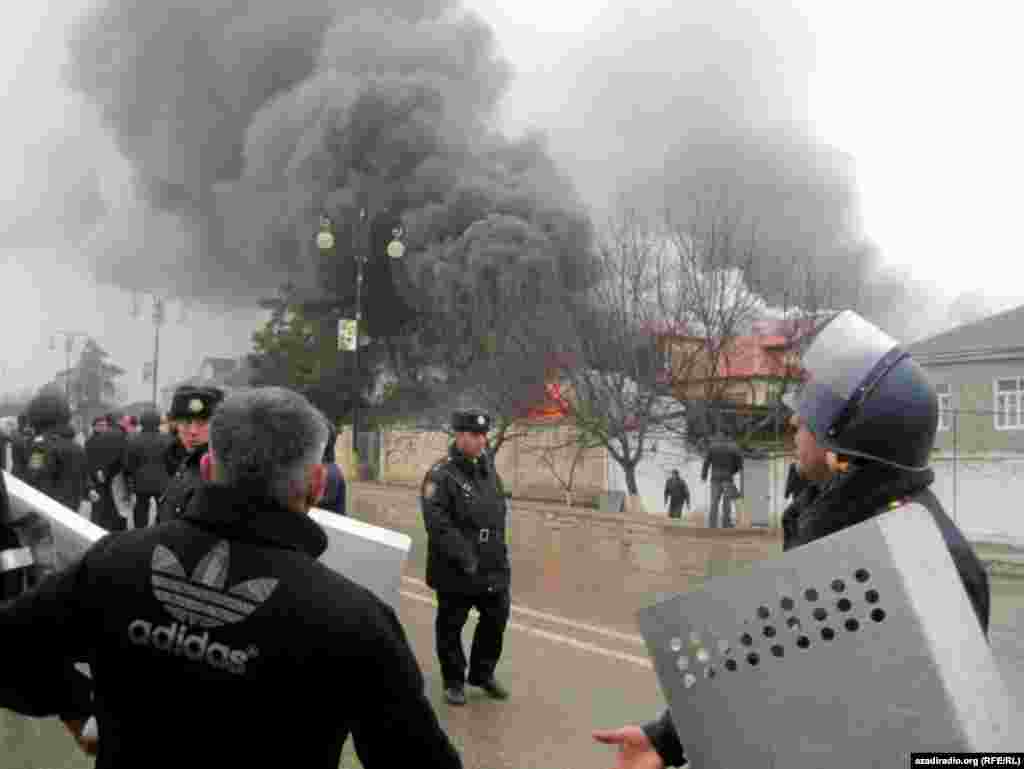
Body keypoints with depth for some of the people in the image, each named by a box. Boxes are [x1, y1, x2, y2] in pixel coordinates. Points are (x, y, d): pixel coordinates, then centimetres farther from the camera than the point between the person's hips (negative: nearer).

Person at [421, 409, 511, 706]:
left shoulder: (488, 467, 9)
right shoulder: (441, 474, -15)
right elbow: (437, 523, -22)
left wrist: (499, 547, 10)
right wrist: (465, 558, -22)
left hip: (494, 565, 7)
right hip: (455, 570, -7)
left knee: (496, 619, 15)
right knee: (451, 626, 8)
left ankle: (483, 674, 35)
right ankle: (454, 681, 27)